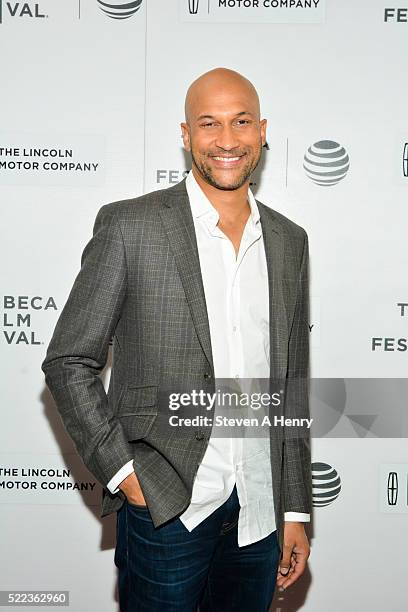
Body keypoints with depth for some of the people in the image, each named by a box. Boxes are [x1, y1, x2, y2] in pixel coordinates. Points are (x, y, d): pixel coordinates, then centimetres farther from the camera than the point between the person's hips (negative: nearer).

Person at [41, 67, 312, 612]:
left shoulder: (289, 241, 7)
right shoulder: (129, 226, -7)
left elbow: (292, 385, 10)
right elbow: (68, 363, -5)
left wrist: (295, 510, 9)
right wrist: (124, 472, -11)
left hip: (260, 517, 4)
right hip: (165, 511, -4)